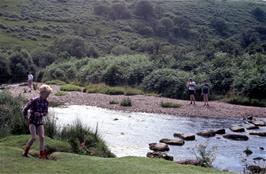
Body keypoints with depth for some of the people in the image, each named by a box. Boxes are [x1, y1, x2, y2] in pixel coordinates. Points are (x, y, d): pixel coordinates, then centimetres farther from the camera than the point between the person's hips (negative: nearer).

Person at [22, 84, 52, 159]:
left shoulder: (46, 102, -2)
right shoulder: (34, 101, -17)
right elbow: (25, 109, -9)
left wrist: (40, 114, -14)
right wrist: (27, 119, -5)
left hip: (40, 122, 5)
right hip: (32, 121, -5)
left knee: (42, 137, -5)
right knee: (34, 137, -13)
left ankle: (42, 154, 0)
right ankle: (25, 151, 6)